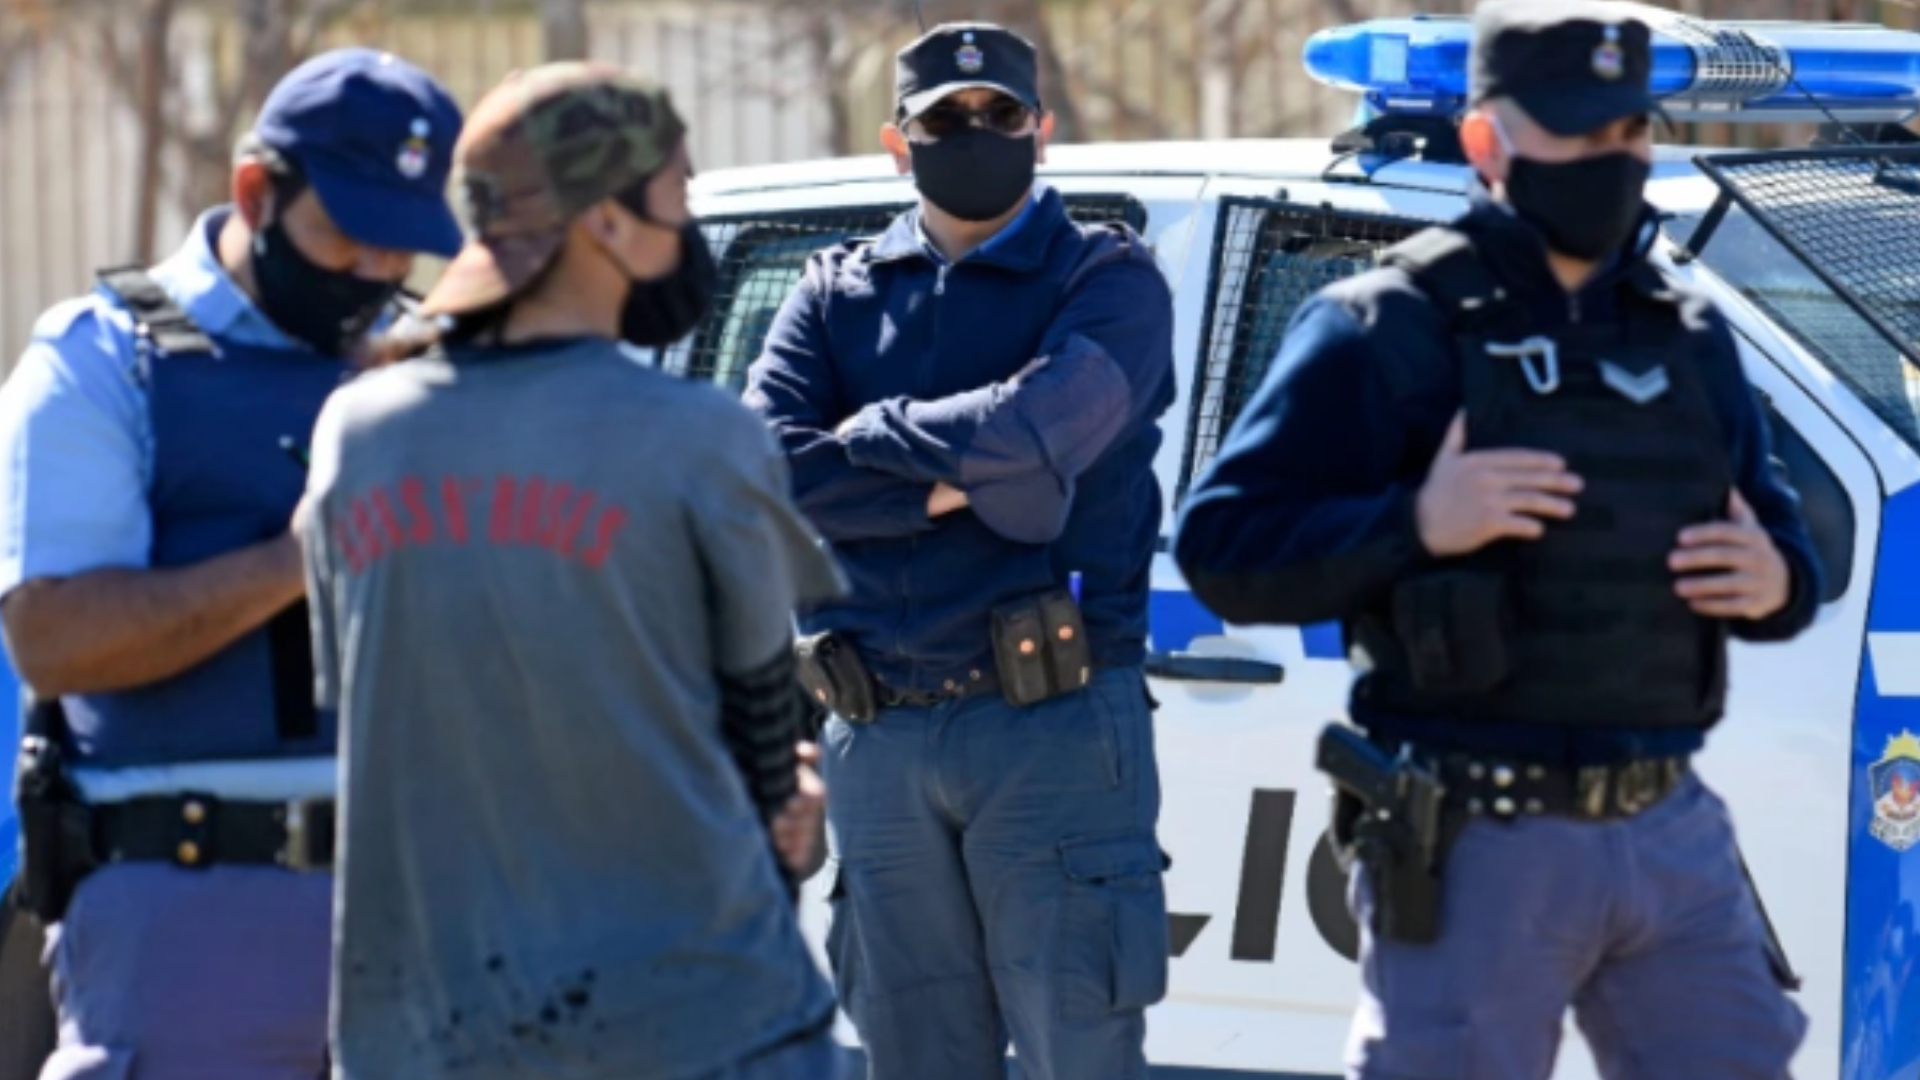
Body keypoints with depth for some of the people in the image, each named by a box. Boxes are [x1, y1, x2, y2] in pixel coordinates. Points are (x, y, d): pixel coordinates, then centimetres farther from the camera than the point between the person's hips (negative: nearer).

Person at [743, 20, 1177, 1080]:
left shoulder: (1107, 278, 3)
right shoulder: (835, 294, 13)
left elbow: (1037, 427, -17)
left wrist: (868, 437, -2)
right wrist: (960, 485, -11)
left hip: (1055, 724, -4)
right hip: (877, 739, 4)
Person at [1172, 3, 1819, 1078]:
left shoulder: (1691, 338, 14)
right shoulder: (1388, 332, -4)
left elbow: (1783, 534, 24)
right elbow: (1222, 548, -9)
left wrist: (1777, 583, -1)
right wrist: (1416, 523, -23)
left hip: (1673, 834, 6)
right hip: (1475, 847, -5)